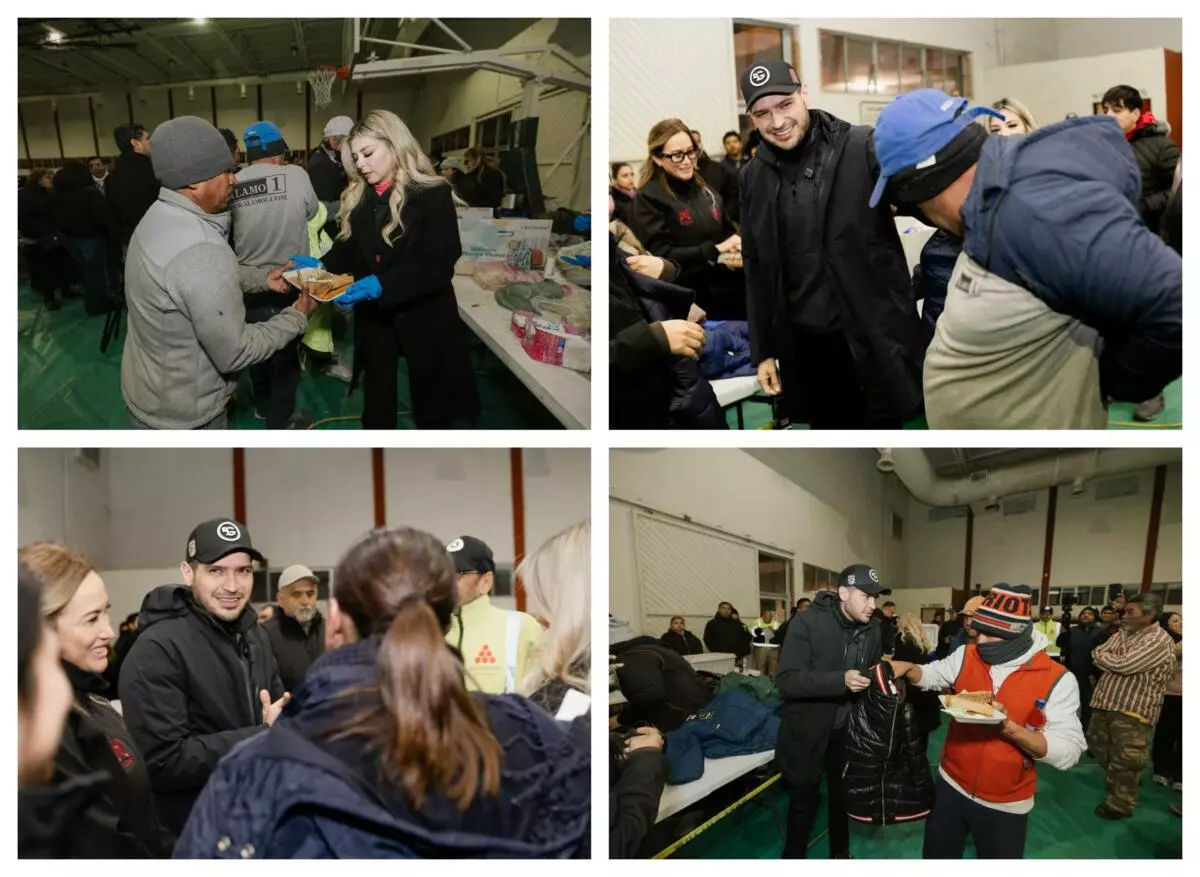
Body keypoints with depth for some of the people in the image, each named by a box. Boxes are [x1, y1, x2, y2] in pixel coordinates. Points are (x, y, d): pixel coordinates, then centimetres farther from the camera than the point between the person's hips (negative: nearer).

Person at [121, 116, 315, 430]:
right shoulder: (201, 250, -33)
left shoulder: (159, 218, -1)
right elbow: (233, 353, -26)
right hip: (182, 416, -9)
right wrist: (297, 318, -14)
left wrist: (261, 277, 7)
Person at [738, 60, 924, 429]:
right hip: (805, 343, 4)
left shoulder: (863, 147, -7)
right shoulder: (754, 177, 7)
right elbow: (757, 270, 12)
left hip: (873, 336, -4)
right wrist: (763, 349, 11)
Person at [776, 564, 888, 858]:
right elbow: (786, 680, -27)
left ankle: (840, 854, 39)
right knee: (804, 800, 7)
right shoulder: (808, 622, -20)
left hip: (846, 726, 5)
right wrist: (840, 680, -37)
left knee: (844, 794, 18)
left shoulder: (871, 628, -1)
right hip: (806, 728, -5)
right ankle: (793, 857, 25)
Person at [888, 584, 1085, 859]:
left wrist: (1009, 727, -32)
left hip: (1005, 805, -3)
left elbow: (1068, 752, -20)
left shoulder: (1057, 679, -17)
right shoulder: (967, 655, -5)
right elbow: (930, 676, 14)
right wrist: (907, 668, -9)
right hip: (952, 786, 4)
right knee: (936, 857, 17)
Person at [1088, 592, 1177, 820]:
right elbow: (1097, 655, 8)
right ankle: (1115, 783, 40)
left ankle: (1119, 804, 16)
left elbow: (1124, 665, -21)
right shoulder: (1123, 633, 12)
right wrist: (1112, 660, -11)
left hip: (1133, 710, -8)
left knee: (1125, 760, 1)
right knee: (1099, 747, 19)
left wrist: (1104, 656, -4)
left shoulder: (1159, 640, -16)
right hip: (1106, 702, 8)